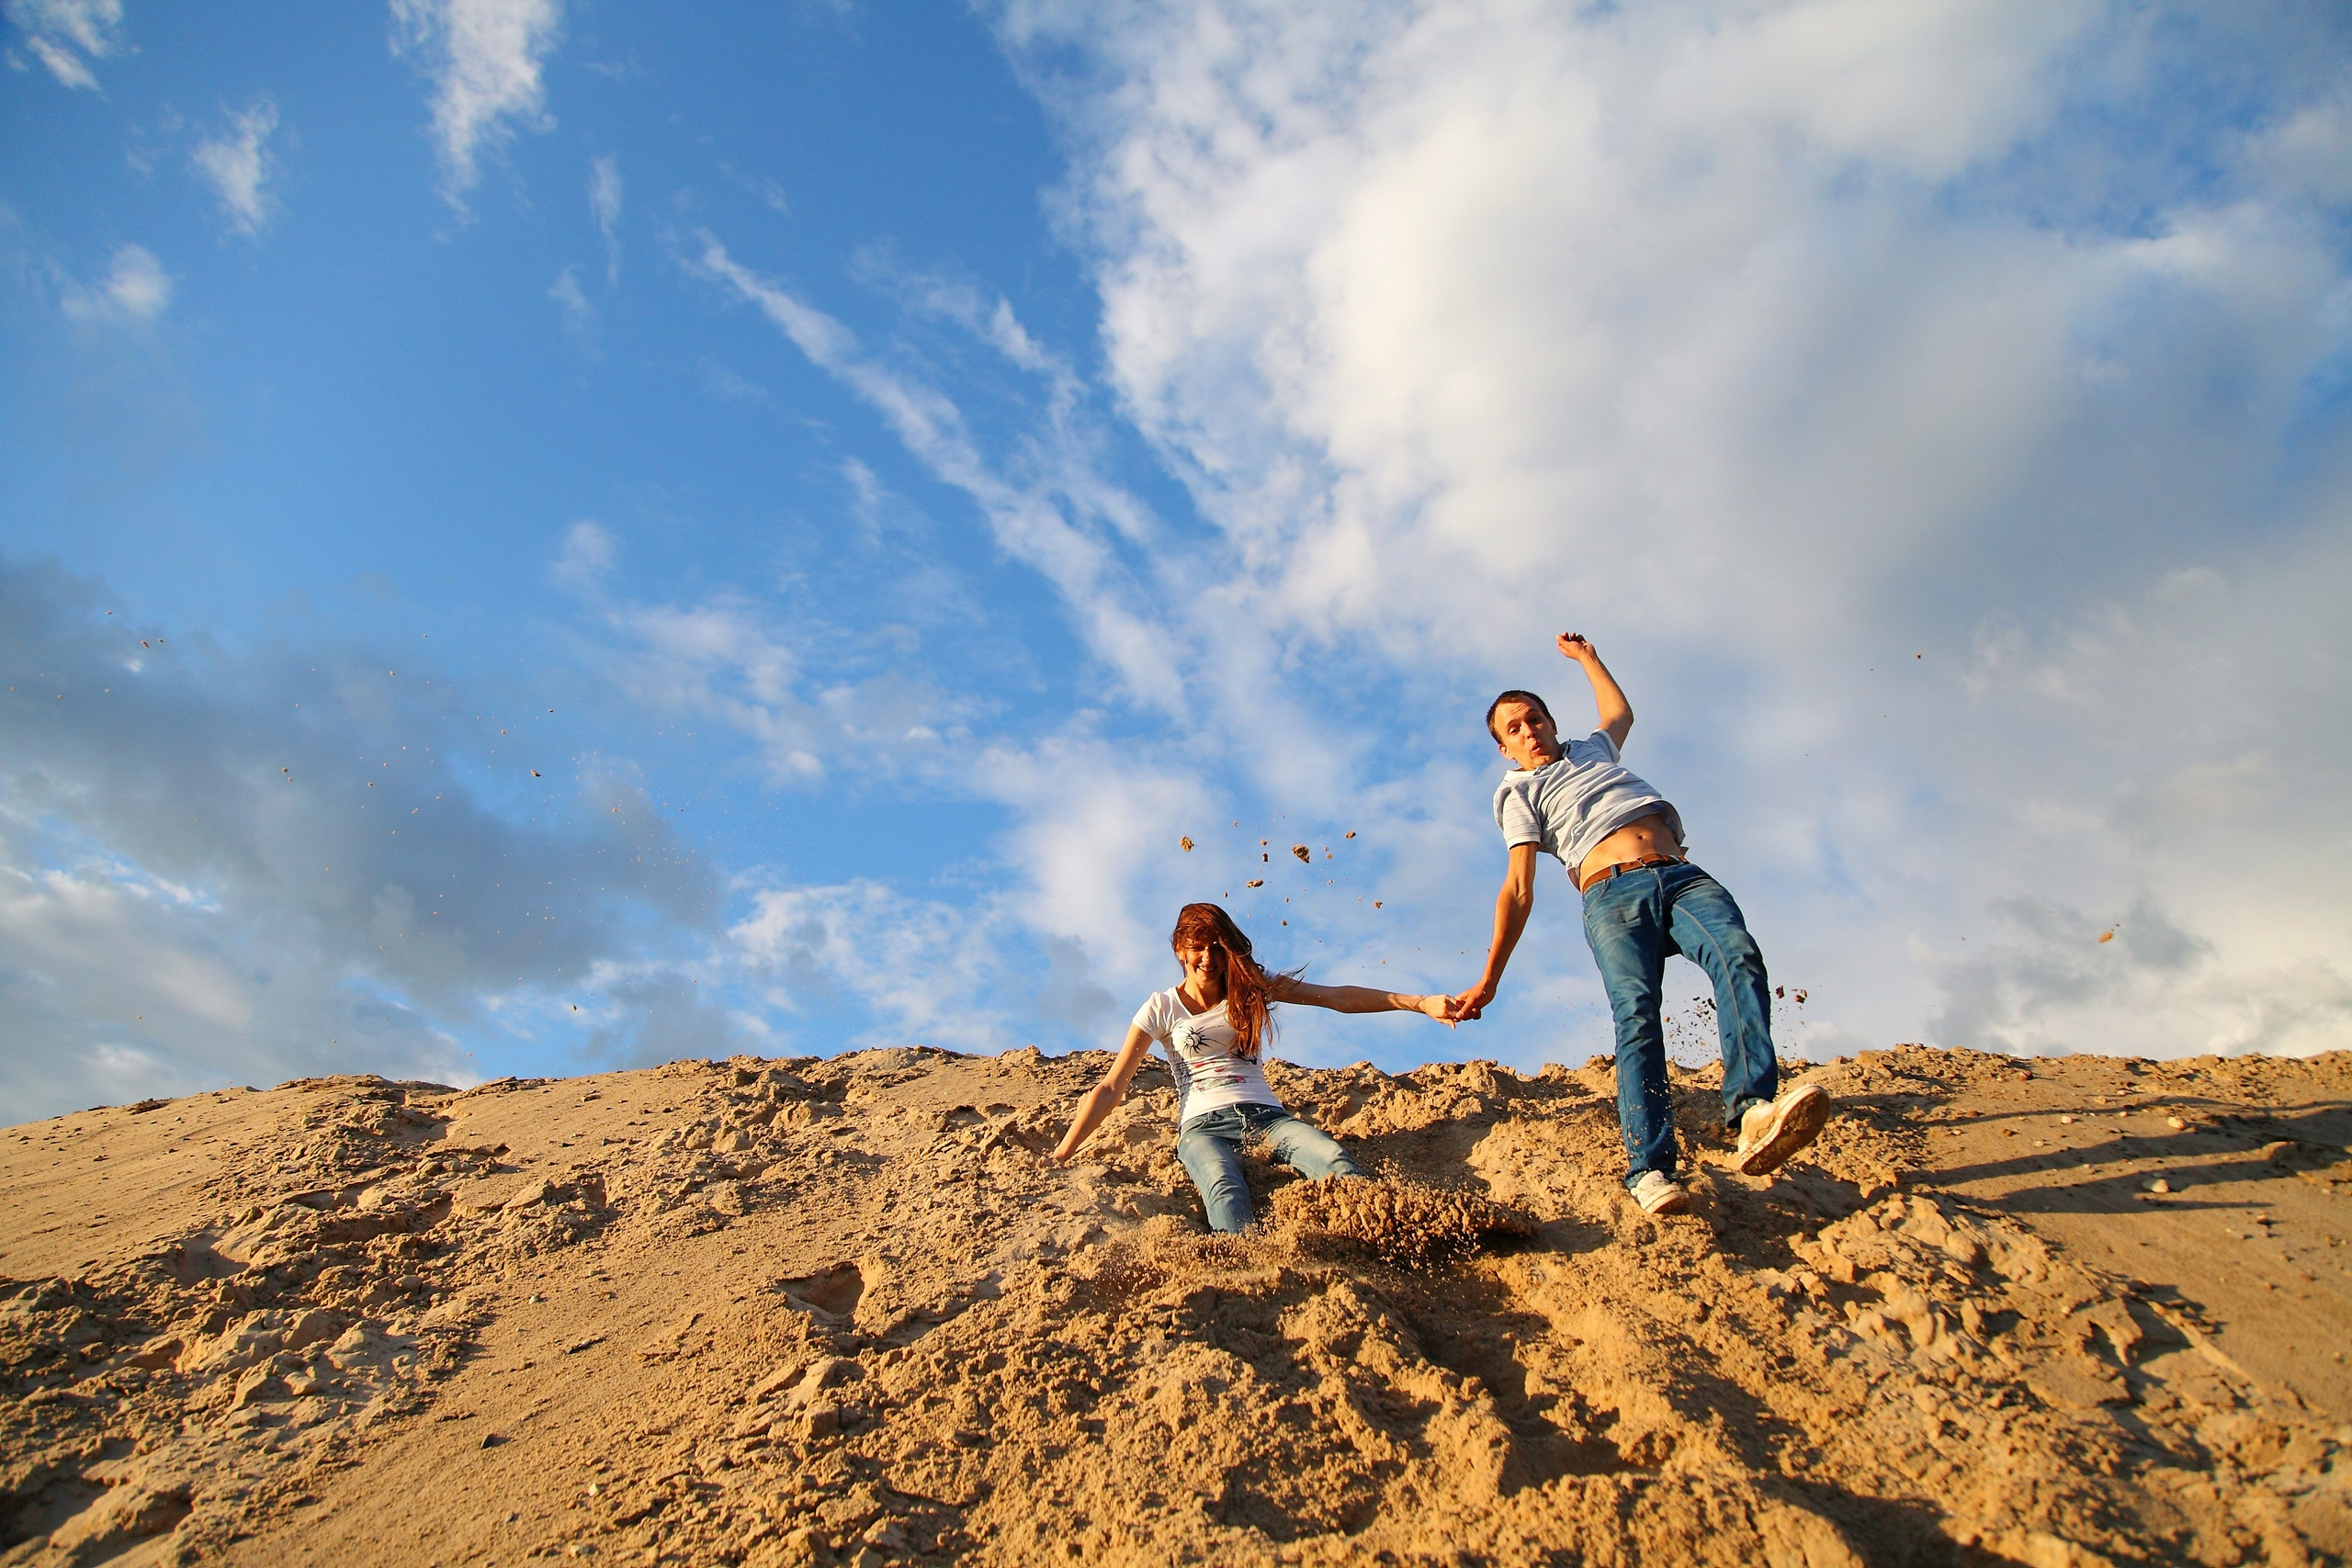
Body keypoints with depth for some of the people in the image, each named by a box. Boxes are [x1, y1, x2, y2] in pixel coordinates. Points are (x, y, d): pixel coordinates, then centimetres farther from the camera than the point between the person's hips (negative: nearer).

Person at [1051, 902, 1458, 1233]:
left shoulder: (1251, 988, 15)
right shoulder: (1162, 1008, 10)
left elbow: (1339, 998, 8)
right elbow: (1111, 1088, 6)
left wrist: (1419, 1003, -3)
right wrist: (1062, 1155, -5)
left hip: (1264, 1114, 3)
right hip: (1203, 1126, -3)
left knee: (1338, 1162, -31)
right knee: (1225, 1193, -40)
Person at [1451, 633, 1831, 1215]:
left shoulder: (1594, 751, 34)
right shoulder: (1519, 791, 16)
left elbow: (1621, 712, 59)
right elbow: (1519, 889, 6)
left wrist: (1586, 656, 61)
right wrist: (1489, 978, -4)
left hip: (1683, 876, 4)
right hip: (1615, 893, -4)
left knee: (1739, 956, -28)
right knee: (1637, 1013, -26)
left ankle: (1754, 1115, -44)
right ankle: (1650, 1170, -34)